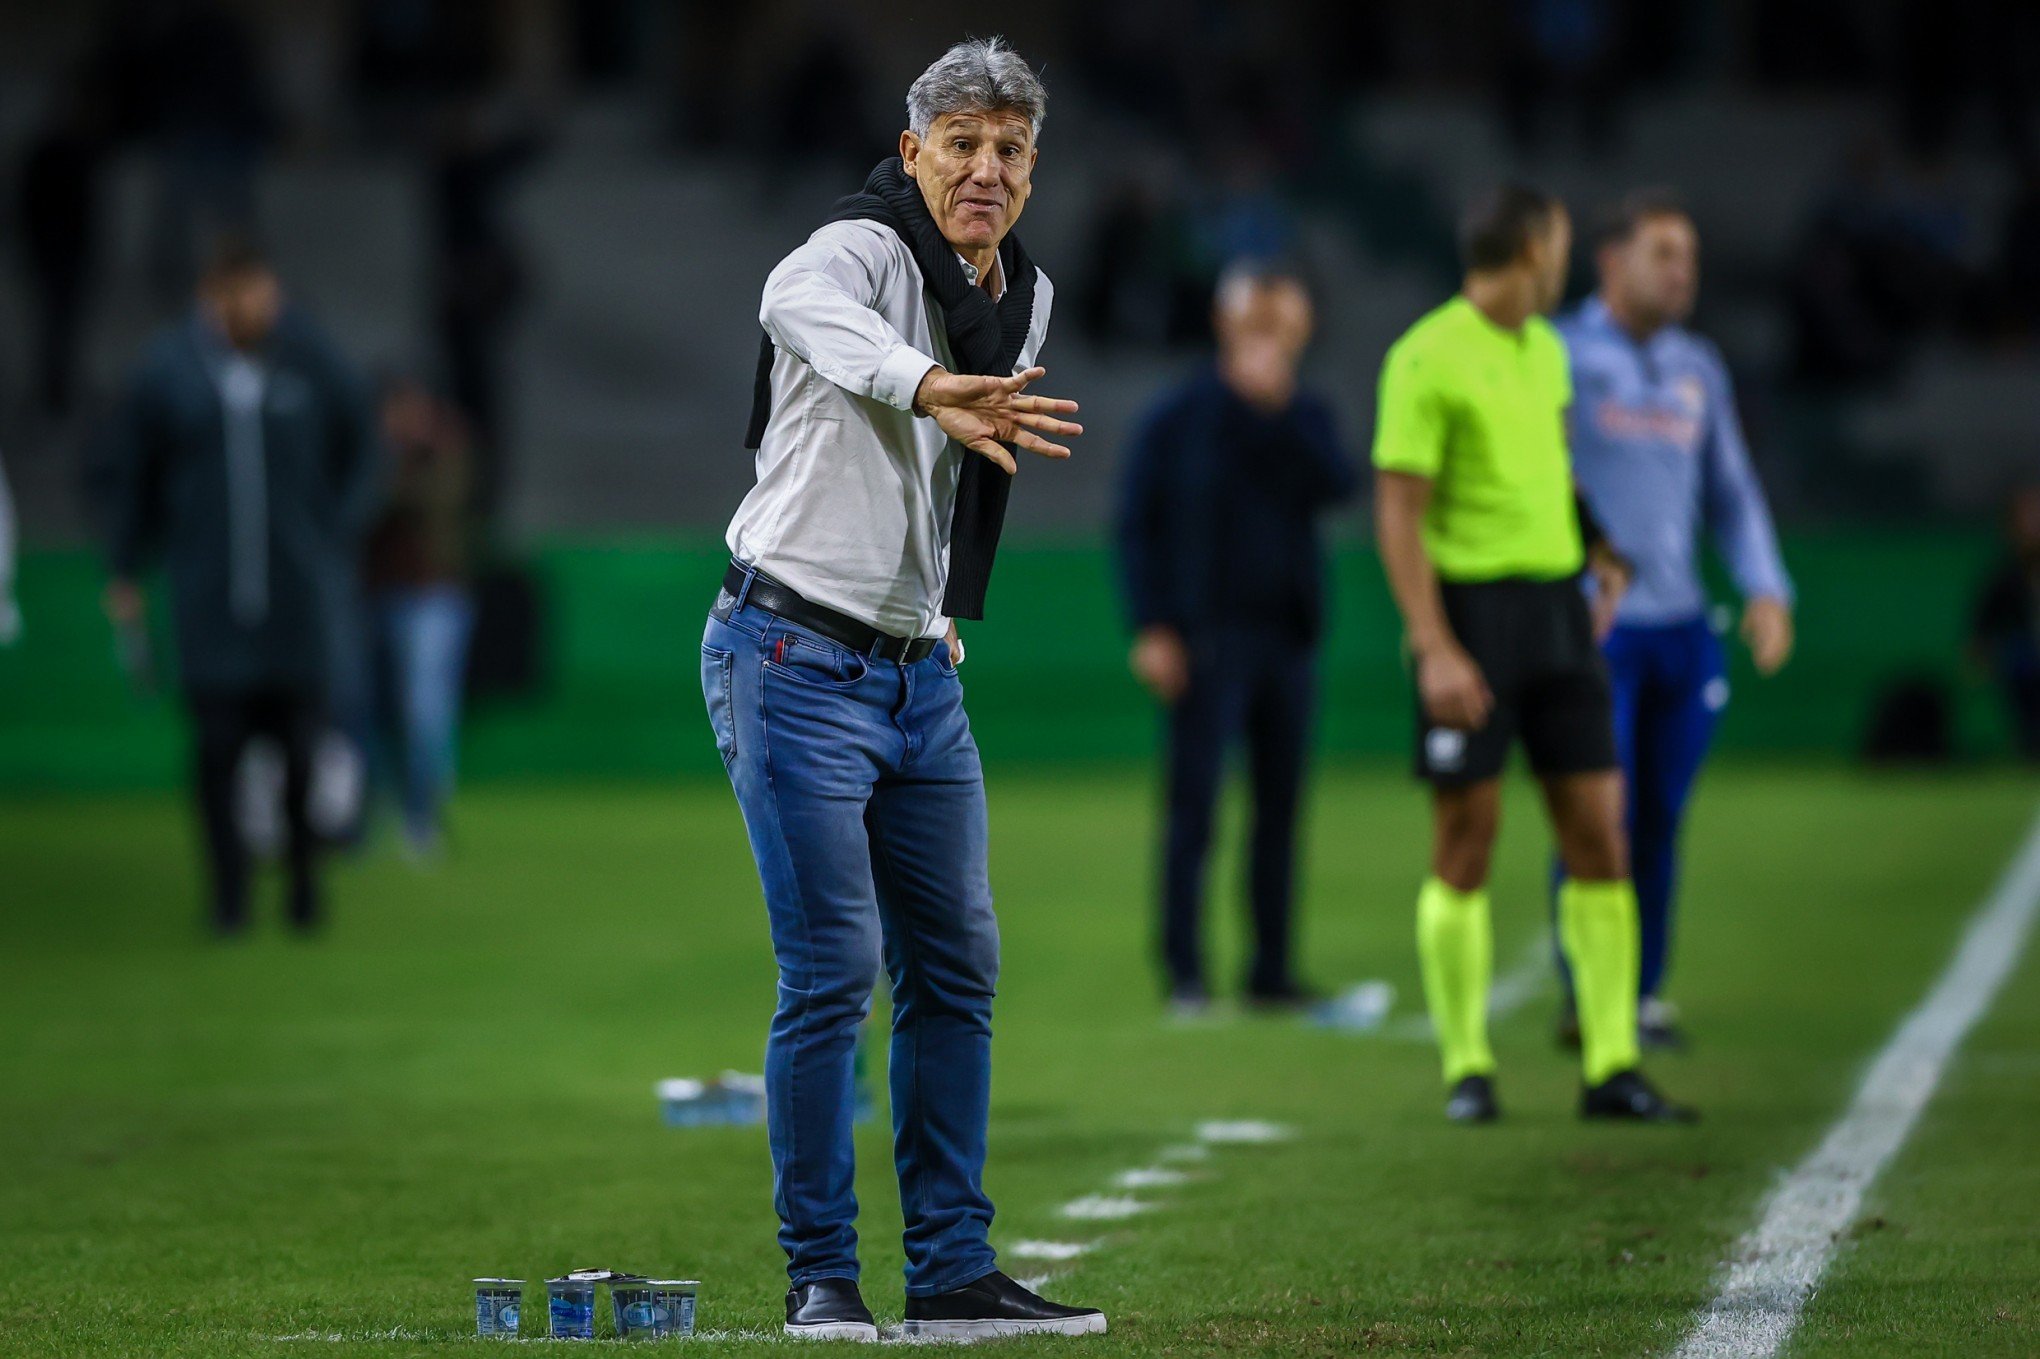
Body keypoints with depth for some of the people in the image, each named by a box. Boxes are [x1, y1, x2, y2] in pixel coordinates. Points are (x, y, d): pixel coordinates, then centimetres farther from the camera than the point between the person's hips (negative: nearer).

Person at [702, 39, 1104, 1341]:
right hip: (798, 660, -8)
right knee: (835, 967, -10)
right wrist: (932, 388, -64)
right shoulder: (858, 252, -17)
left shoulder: (1027, 296, 8)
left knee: (958, 964, 8)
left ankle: (953, 1270, 14)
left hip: (920, 673, 8)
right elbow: (812, 311, -43)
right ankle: (822, 1275, -1)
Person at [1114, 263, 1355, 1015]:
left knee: (1279, 807, 6)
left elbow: (1334, 486, -10)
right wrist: (1152, 629, -10)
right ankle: (1183, 973, -5)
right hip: (1209, 636, -4)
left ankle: (1272, 969, 12)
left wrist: (1277, 406, -17)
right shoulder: (1178, 418, 2)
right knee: (1194, 804, -7)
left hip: (1289, 636, 4)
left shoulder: (1305, 418, 10)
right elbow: (1138, 524, -1)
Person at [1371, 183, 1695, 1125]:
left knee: (1598, 833, 0)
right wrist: (1434, 649, -20)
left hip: (1555, 601, 7)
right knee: (1465, 846, -1)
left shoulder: (1545, 349, 14)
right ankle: (1466, 1070, 9)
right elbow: (1398, 513, -13)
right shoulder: (1426, 358, -10)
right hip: (1468, 608, -7)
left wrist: (1589, 554, 17)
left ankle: (1612, 1068, 3)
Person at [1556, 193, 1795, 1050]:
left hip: (1680, 624, 5)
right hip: (1592, 626, -5)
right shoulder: (1560, 357, -3)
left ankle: (1643, 999, 14)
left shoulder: (1698, 369, 14)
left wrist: (1767, 591, 8)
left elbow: (1732, 493, 21)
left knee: (1658, 821, 6)